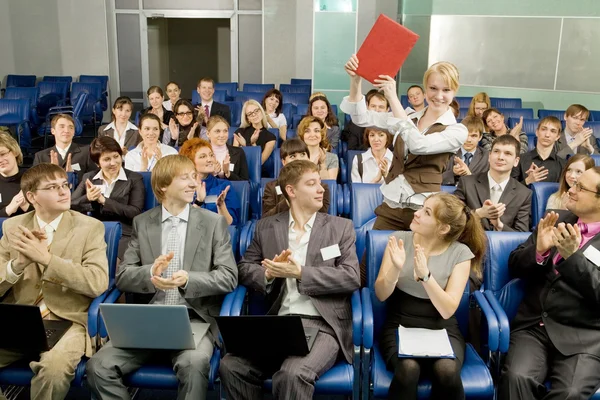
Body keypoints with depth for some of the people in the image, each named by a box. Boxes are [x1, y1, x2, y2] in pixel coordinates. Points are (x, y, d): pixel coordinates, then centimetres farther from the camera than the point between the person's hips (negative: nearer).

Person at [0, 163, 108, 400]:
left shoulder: (90, 227, -1)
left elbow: (98, 283, -13)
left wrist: (45, 258, -19)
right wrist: (20, 262, -14)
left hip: (68, 321, -3)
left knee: (54, 366, -33)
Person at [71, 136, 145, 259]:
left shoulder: (134, 179, 6)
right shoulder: (88, 178, 16)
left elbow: (135, 213, -6)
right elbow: (70, 206, 7)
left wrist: (103, 200, -11)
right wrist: (87, 198, -13)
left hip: (123, 234, -3)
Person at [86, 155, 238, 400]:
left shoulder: (214, 222, 5)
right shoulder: (142, 223, 11)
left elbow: (229, 277, -2)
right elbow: (122, 277, 6)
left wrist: (188, 280, -19)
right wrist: (150, 274, -17)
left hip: (194, 318, -2)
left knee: (193, 364, -33)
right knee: (99, 366, -20)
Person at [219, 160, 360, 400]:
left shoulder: (341, 227, 8)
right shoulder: (266, 227, 14)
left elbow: (351, 277, -3)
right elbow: (244, 269, 13)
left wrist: (300, 273, -11)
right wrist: (270, 273, -9)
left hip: (322, 325, -2)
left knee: (292, 374, -32)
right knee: (230, 365, -22)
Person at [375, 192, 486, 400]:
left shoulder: (460, 253, -6)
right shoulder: (399, 239, -2)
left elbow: (447, 310, -13)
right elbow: (381, 295, -5)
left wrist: (425, 275, -28)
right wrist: (396, 268, -25)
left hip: (441, 329, 0)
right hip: (400, 325, 0)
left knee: (447, 371, -31)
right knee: (408, 369, -32)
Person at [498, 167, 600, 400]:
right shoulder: (558, 220, 12)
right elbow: (514, 266, 10)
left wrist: (572, 256, -23)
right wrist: (539, 250, -10)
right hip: (534, 325, 3)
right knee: (516, 378, -25)